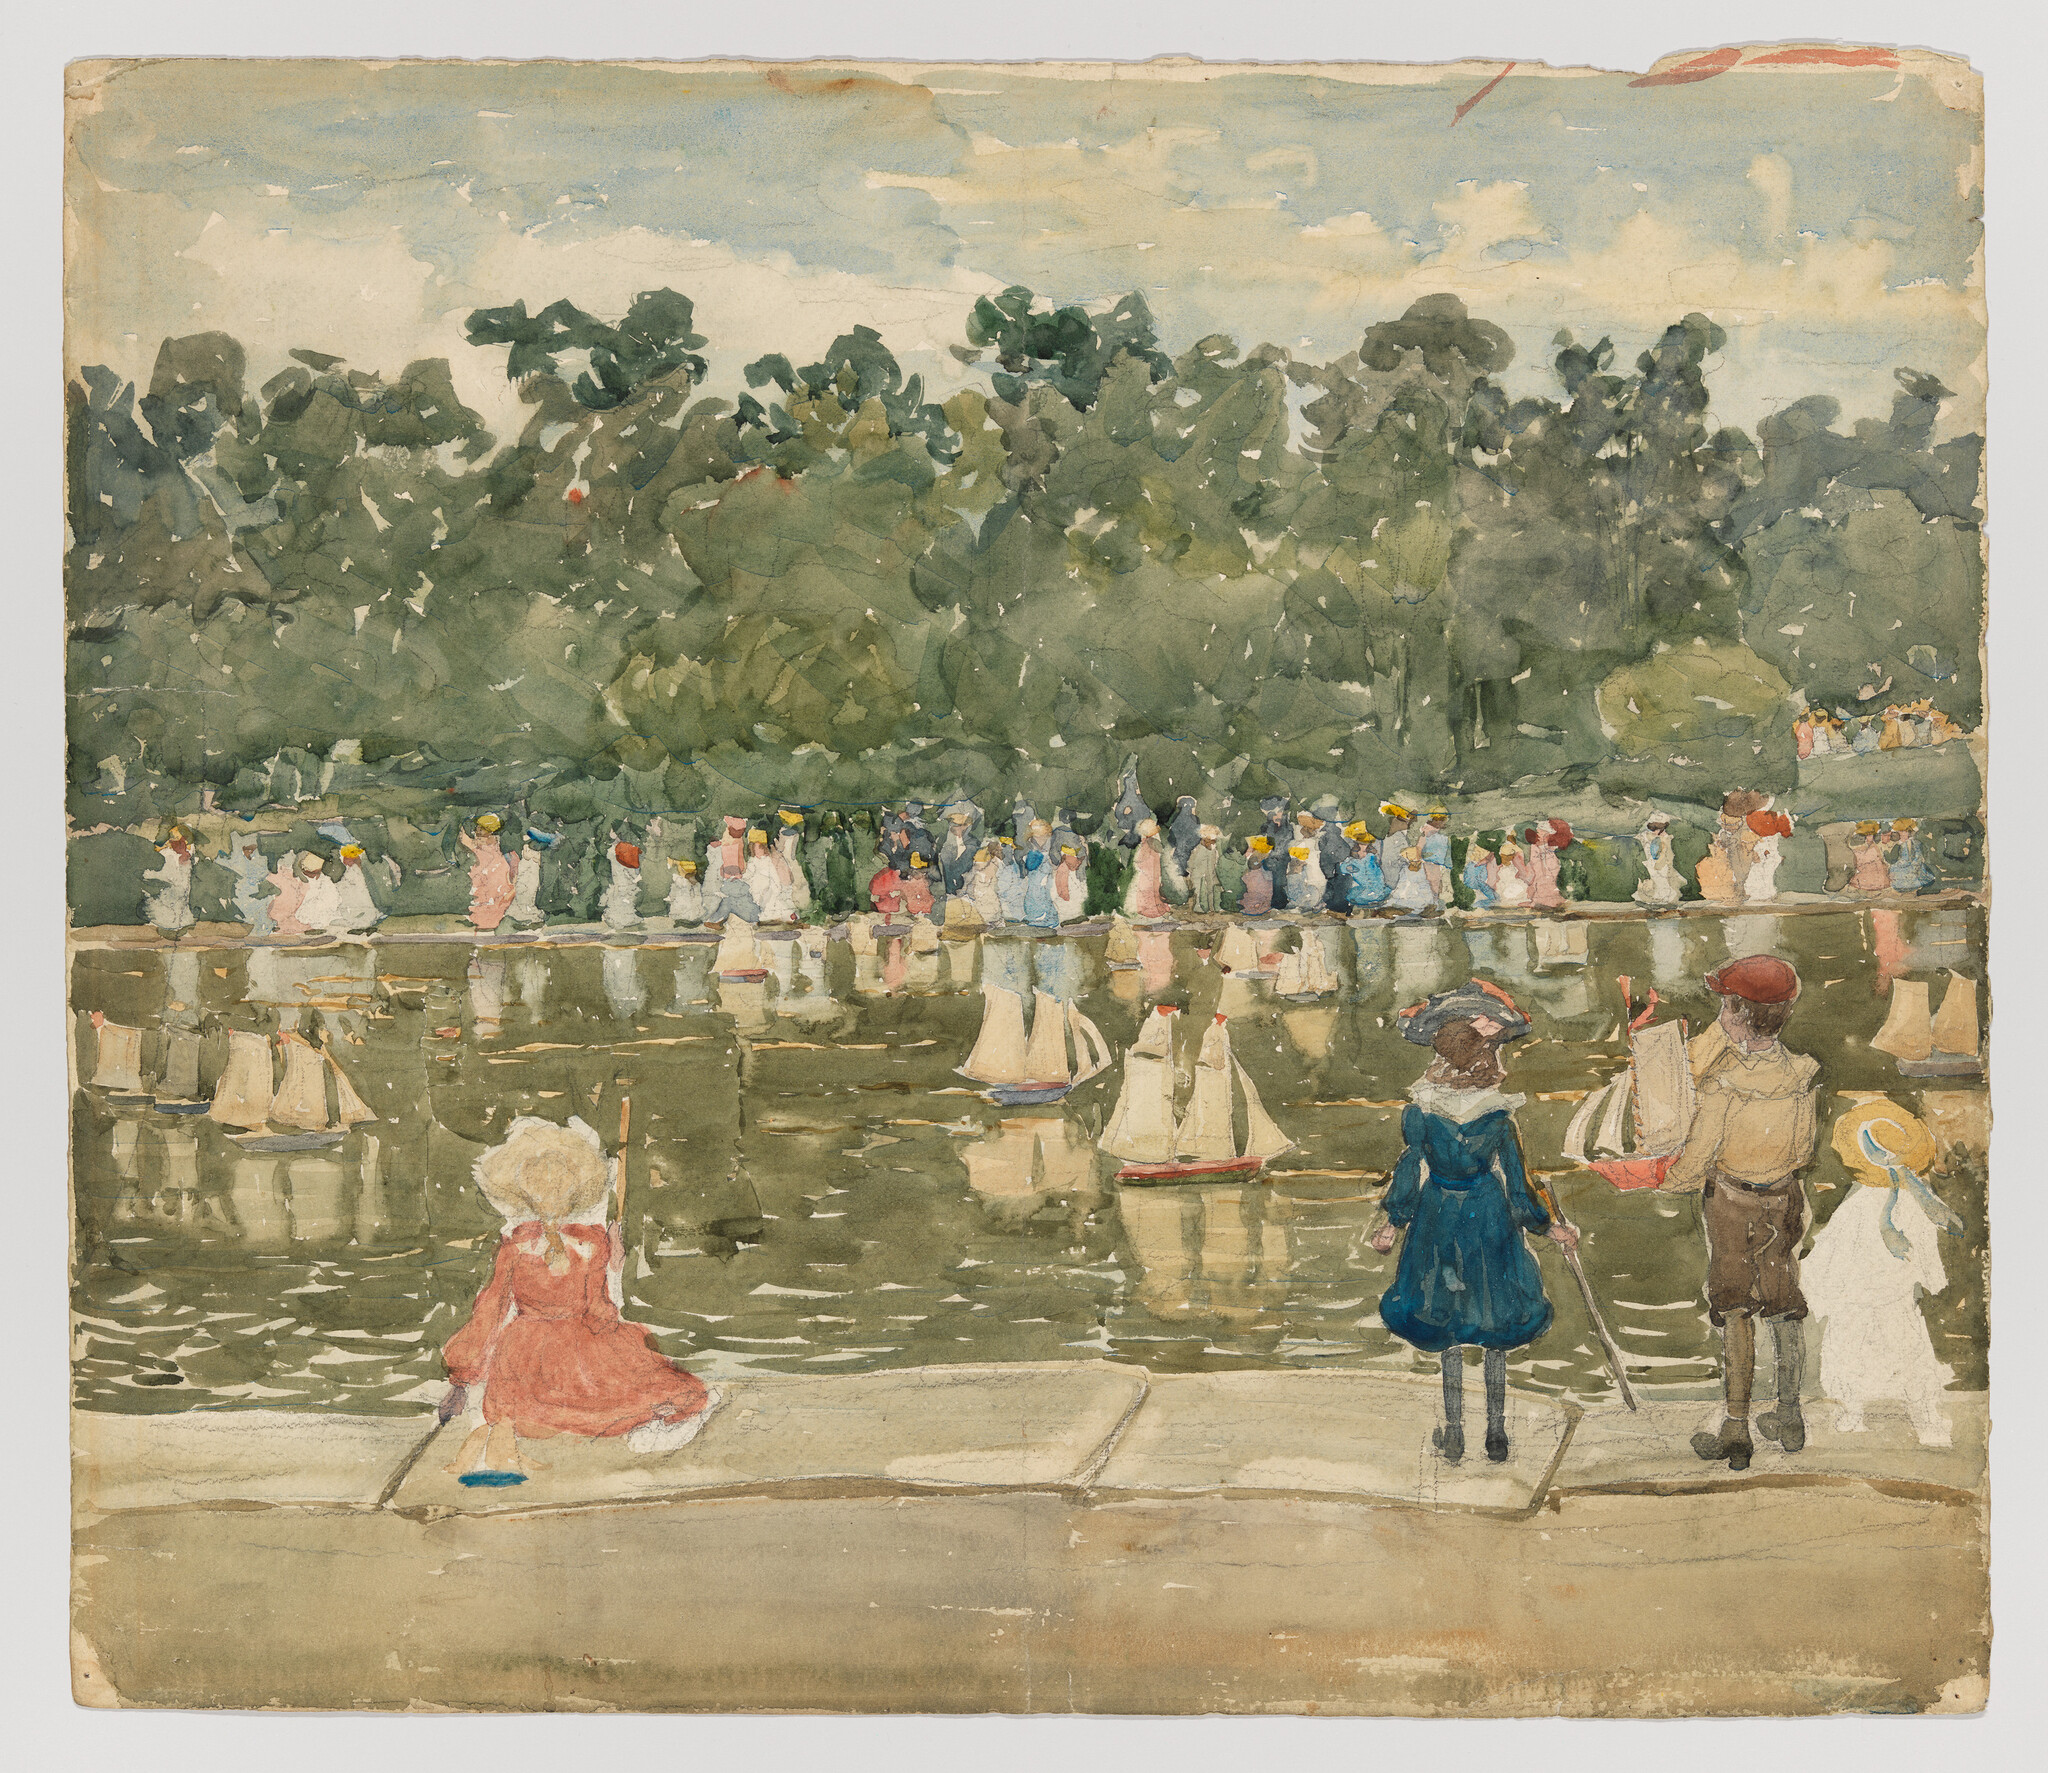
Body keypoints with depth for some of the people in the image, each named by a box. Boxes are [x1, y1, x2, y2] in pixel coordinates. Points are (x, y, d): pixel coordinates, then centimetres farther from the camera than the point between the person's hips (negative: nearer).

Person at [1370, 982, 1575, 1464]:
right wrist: (1548, 1226, 5)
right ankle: (1496, 1434, 21)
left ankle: (1454, 1433, 19)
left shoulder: (1418, 1112, -17)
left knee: (1446, 1330, 16)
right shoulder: (1499, 1114, -17)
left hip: (1438, 1215, 0)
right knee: (1494, 1331, 15)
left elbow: (1408, 1172, -8)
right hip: (1489, 1217, 0)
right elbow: (1517, 1184, -10)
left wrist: (1393, 1223, 8)